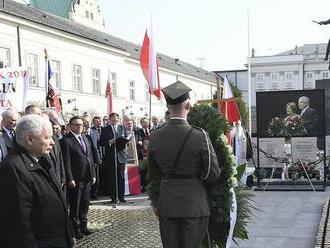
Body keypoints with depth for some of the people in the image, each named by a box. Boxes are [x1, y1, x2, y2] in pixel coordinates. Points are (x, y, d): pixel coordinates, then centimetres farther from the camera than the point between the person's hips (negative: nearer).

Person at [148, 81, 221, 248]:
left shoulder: (155, 137, -3)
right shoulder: (200, 136, -14)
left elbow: (153, 175, 8)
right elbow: (213, 173, -7)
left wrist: (155, 201, 21)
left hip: (166, 205, 3)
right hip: (194, 204, -3)